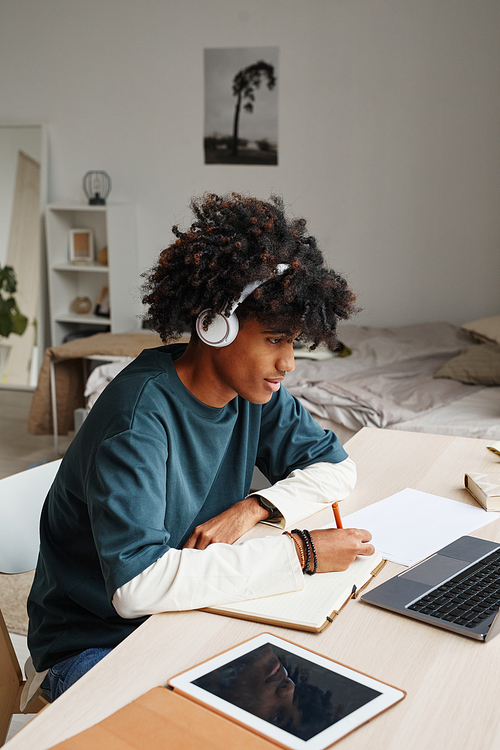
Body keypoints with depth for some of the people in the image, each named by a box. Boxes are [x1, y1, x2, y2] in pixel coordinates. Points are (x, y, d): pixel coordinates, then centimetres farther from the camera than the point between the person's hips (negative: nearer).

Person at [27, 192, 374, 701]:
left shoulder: (255, 389, -5)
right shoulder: (140, 416, -28)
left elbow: (335, 466, 6)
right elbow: (137, 583, -36)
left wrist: (250, 509, -14)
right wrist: (298, 553, -32)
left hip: (193, 609, 7)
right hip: (93, 644, -6)